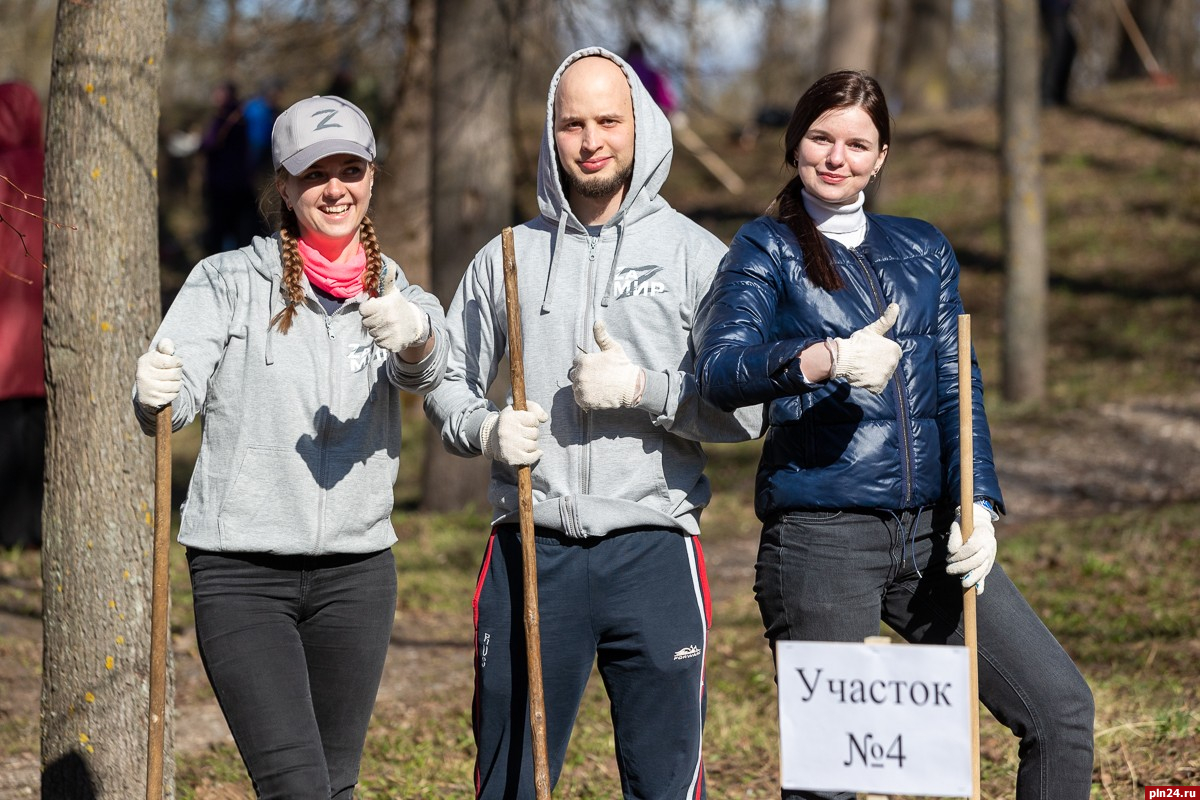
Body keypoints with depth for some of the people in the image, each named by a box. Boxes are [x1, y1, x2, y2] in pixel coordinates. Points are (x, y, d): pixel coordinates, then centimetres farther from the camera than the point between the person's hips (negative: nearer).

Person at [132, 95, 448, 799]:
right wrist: (155, 394, -36)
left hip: (356, 571, 3)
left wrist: (413, 338, -41)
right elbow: (176, 399, -11)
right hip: (241, 573, -3)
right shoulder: (228, 281, 0)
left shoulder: (399, 297, 7)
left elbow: (425, 371, -17)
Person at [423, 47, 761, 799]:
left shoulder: (695, 254, 4)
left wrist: (641, 389, -13)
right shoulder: (507, 256, 10)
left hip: (653, 547, -2)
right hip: (532, 551, 2)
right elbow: (448, 383, 15)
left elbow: (747, 408, -2)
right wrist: (487, 429, -5)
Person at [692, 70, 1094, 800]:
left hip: (931, 535, 4)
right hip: (819, 539, -4)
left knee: (1061, 706, -3)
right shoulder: (767, 249, 4)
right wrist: (829, 359, -31)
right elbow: (720, 369, -13)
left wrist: (978, 508, -4)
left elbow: (958, 389, 12)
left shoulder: (923, 251, 17)